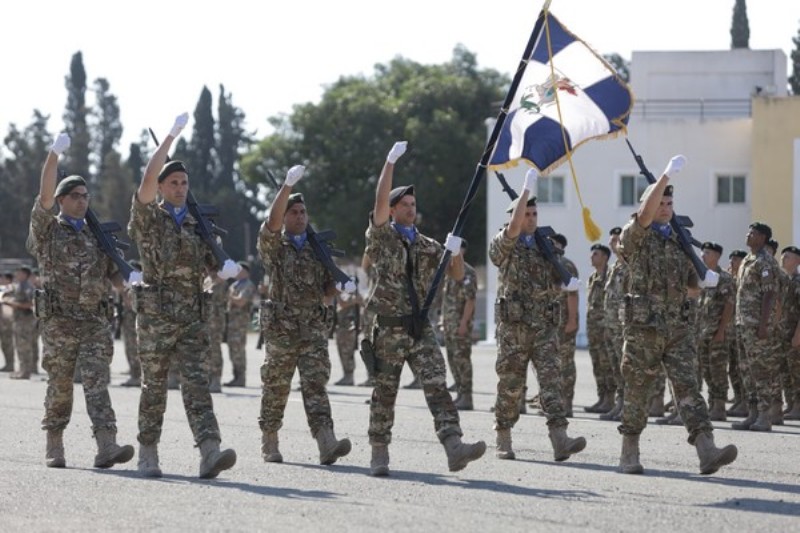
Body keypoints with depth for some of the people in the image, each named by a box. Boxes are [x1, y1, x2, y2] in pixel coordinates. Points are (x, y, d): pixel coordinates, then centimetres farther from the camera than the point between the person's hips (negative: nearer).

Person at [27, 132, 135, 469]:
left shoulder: (97, 236, 17)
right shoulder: (48, 231, 4)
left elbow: (115, 275, 16)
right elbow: (44, 196, -12)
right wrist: (54, 154, -22)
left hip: (96, 321, 3)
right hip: (59, 321, -2)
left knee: (97, 382, -10)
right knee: (59, 387, 2)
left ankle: (106, 447, -22)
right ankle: (54, 447, 15)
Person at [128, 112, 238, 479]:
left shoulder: (198, 224, 15)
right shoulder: (148, 219, 1)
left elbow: (211, 260, 20)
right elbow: (147, 180, -15)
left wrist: (227, 267, -5)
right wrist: (171, 137, -18)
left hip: (192, 318, 3)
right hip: (156, 315, -3)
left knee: (196, 384, -8)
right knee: (154, 387, 4)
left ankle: (210, 453, -21)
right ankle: (148, 455, 15)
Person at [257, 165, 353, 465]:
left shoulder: (318, 249, 15)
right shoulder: (273, 245, 3)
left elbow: (326, 289, 19)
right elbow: (272, 221, -19)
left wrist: (341, 288, -4)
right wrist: (288, 185, -27)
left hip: (314, 327, 2)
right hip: (281, 328, -2)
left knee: (315, 384, -9)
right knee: (276, 387, 4)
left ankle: (326, 443, -23)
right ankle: (269, 444, 17)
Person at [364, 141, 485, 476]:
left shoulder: (428, 246, 15)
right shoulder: (383, 238, 3)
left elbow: (457, 275, 14)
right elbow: (380, 200, -12)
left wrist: (456, 252, -7)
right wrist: (391, 161, -16)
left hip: (422, 329, 3)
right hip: (389, 330, -3)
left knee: (437, 387, -12)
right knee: (384, 394, 4)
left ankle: (454, 448, -25)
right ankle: (379, 455, 13)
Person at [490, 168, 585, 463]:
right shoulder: (502, 246, 1)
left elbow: (557, 280, 22)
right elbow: (513, 228, -20)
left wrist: (566, 283, -3)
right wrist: (527, 188, -20)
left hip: (545, 325, 3)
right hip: (513, 325, -3)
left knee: (551, 378, -10)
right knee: (510, 384, 2)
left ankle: (559, 439, -21)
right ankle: (503, 442, 14)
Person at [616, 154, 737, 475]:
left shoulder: (678, 240, 16)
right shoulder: (635, 237, -1)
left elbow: (688, 281, 24)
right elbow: (645, 214, -23)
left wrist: (705, 280, 1)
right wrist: (667, 175, -27)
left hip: (677, 328, 4)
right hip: (643, 328, -4)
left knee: (688, 388, -7)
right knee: (637, 392, 4)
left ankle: (707, 452, -18)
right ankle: (629, 455, 16)